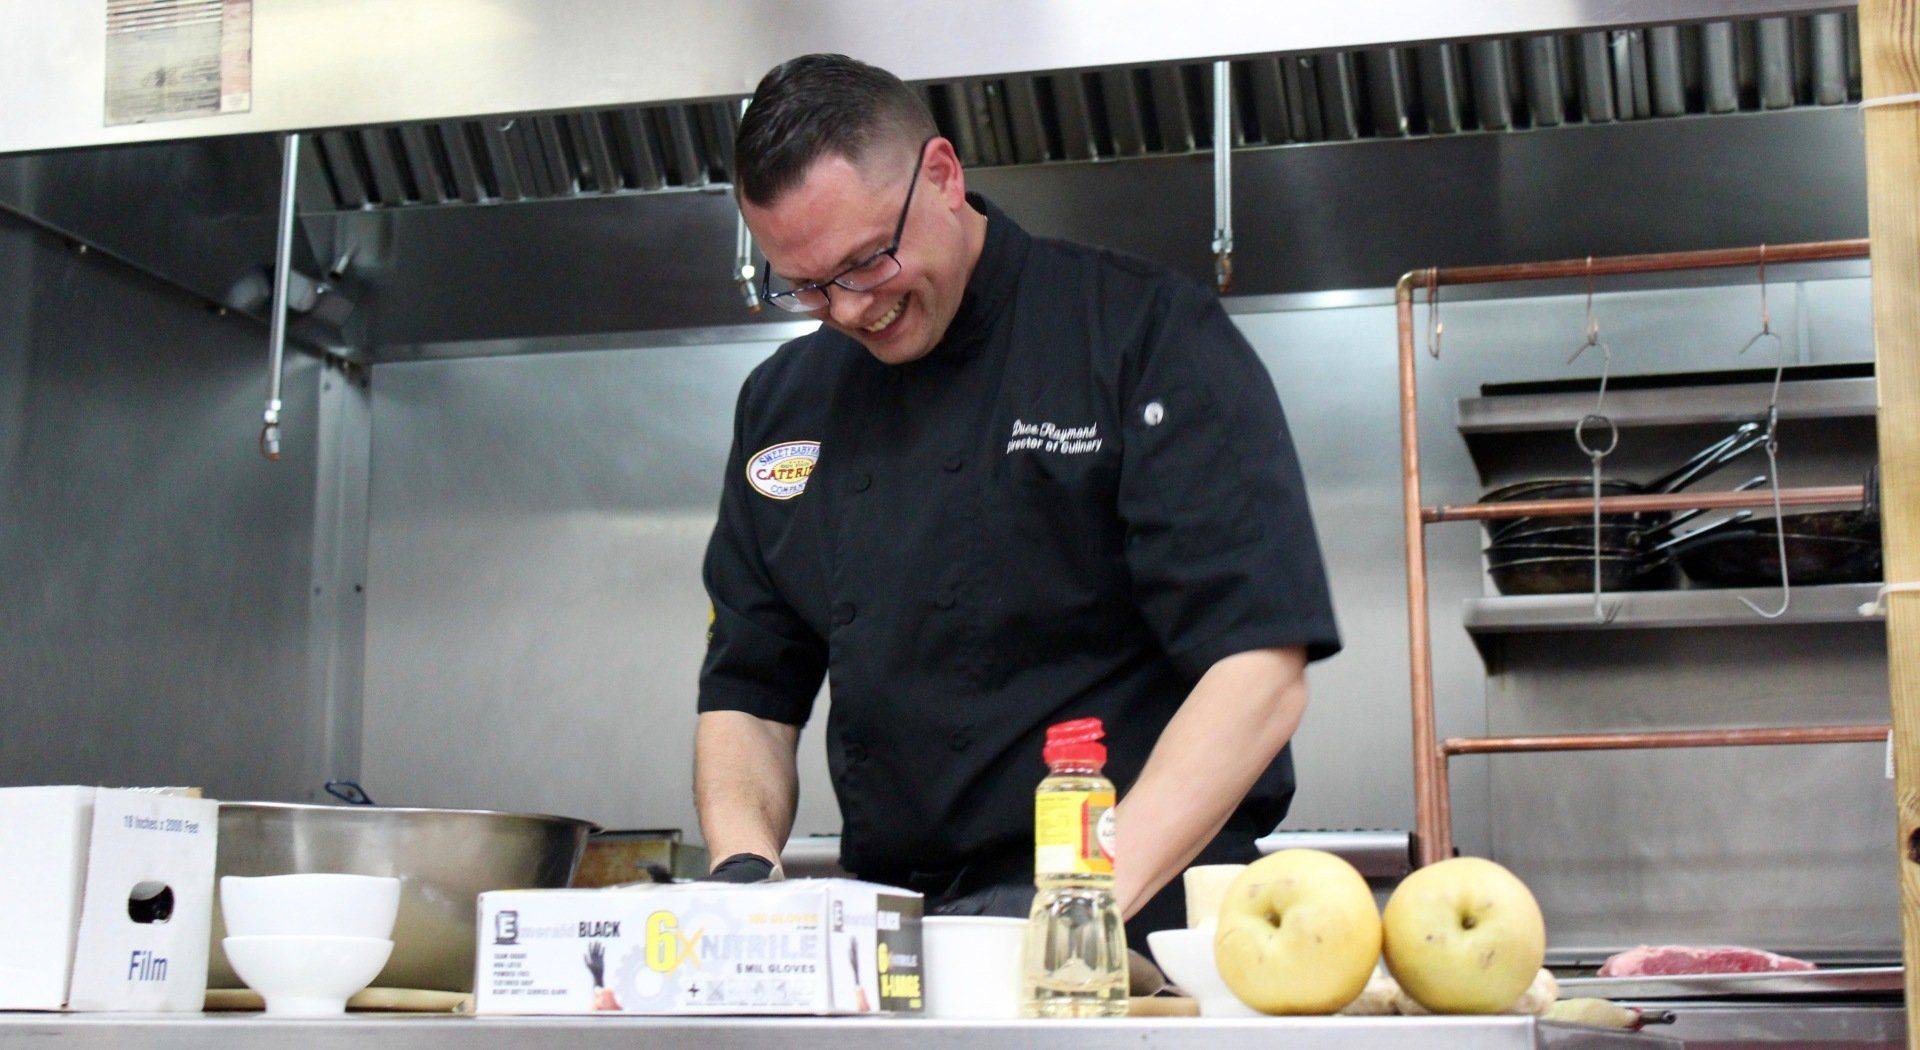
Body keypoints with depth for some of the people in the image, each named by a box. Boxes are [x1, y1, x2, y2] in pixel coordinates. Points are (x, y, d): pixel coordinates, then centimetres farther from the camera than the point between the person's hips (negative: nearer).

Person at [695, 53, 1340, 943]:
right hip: (894, 945, 5)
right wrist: (744, 867, 1)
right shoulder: (783, 406, 14)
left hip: (1145, 933, -4)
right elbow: (748, 694, 20)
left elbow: (1258, 673, -10)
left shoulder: (1148, 336, -2)